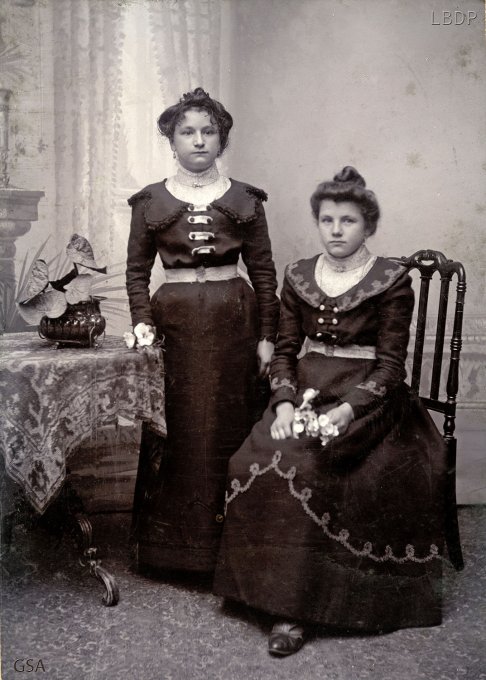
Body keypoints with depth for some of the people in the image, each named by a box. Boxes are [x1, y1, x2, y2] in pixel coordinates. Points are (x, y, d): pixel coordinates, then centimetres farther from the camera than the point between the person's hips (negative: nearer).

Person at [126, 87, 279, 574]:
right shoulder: (150, 201, 7)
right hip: (175, 322, 0)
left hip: (234, 320, 0)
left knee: (229, 428, 3)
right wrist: (142, 323, -5)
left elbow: (263, 271, 6)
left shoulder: (245, 199, 6)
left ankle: (229, 542, 17)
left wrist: (267, 336, 1)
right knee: (177, 432, 2)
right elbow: (137, 270, 8)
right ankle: (172, 541, 16)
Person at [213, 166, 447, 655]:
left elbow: (390, 364, -5)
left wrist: (346, 411, -19)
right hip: (305, 391, 4)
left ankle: (295, 607, -15)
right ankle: (286, 597, -8)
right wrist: (285, 403, -8)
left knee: (300, 466, -29)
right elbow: (285, 349, 10)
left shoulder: (392, 281, -1)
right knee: (253, 464, -23)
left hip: (366, 399, -4)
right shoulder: (298, 276, 12)